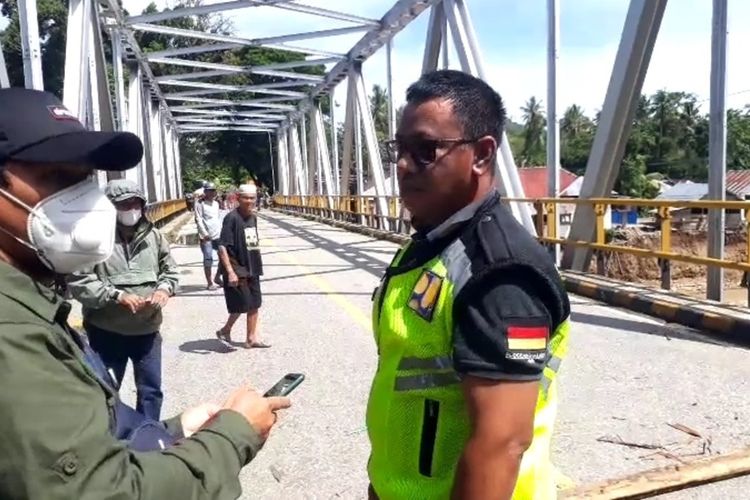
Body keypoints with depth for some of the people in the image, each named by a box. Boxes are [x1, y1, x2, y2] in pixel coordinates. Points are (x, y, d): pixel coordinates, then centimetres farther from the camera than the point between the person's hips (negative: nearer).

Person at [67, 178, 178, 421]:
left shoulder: (153, 236, 1)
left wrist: (164, 288, -11)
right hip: (106, 332, -4)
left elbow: (170, 270, 10)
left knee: (151, 389, 15)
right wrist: (118, 296, -24)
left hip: (147, 329, 4)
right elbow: (78, 282, -17)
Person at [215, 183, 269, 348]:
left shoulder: (253, 218, 7)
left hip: (252, 268, 8)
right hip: (237, 269, -8)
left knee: (254, 304, 12)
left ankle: (252, 338, 23)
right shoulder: (232, 218, -16)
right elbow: (222, 247, -20)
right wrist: (230, 272, -25)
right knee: (242, 305, -2)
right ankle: (225, 331, 21)